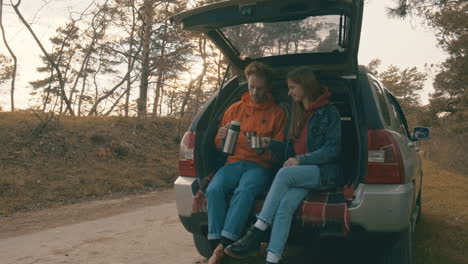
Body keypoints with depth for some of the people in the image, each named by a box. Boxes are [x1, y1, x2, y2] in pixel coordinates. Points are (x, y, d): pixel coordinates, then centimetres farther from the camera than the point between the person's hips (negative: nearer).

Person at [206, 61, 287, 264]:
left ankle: (224, 245, -33)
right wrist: (222, 138, -4)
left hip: (260, 166, -3)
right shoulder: (235, 108, 17)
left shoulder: (277, 113, 9)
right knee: (214, 189, -30)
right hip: (233, 163, 3)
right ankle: (217, 243, -26)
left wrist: (261, 150, -16)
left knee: (244, 191, -36)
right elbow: (219, 146, 21)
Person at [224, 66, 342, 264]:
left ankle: (256, 234, -30)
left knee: (284, 173, -33)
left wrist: (301, 160, -17)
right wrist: (268, 143, 8)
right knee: (286, 205, -26)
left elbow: (333, 149, -8)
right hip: (300, 171, 5)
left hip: (324, 171, -5)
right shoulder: (298, 113, 21)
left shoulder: (328, 112, 0)